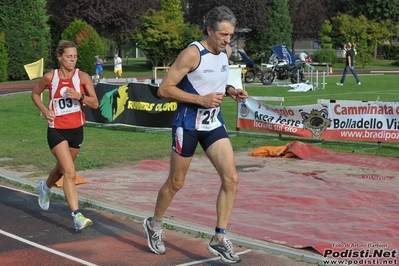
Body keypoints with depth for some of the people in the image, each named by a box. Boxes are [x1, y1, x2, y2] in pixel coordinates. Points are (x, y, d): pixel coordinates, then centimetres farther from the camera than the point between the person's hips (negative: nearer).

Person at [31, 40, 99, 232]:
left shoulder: (83, 77, -5)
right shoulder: (50, 77, -7)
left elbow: (95, 104, -7)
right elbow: (35, 94, 11)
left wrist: (79, 96, -25)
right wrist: (45, 110, -6)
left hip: (76, 129, 4)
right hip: (57, 130, -3)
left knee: (62, 168, 23)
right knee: (70, 173, -17)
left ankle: (45, 187, 57)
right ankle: (77, 216, -19)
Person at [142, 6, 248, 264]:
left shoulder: (226, 51, 3)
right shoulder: (193, 53, -19)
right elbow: (165, 89, -18)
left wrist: (230, 90, 0)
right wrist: (201, 100, -25)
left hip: (214, 123, 6)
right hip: (188, 124, -6)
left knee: (231, 178, -8)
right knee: (176, 183, 8)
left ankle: (219, 239, 1)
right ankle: (154, 224, 34)